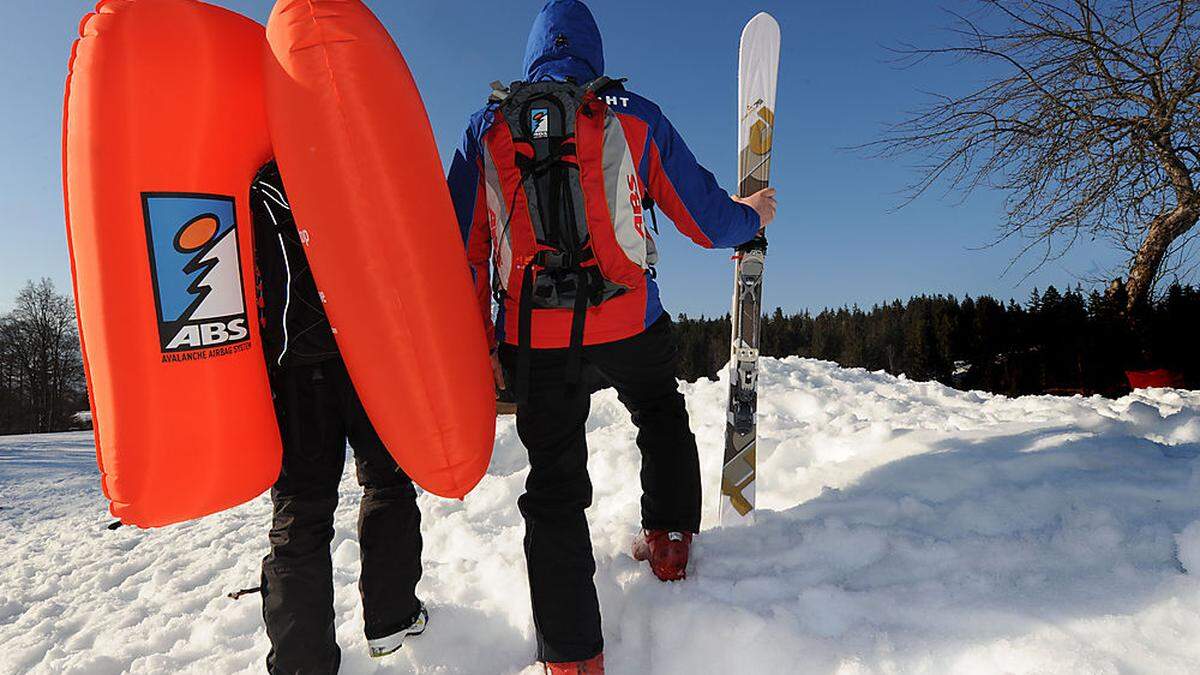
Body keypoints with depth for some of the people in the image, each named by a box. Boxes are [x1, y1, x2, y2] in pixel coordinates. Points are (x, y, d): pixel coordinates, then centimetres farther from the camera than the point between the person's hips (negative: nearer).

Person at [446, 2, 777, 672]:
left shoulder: (486, 127, 10)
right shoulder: (636, 117, 5)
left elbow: (462, 248, 9)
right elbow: (708, 222, 7)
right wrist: (752, 216, 29)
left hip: (530, 329, 1)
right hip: (626, 319, 0)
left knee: (555, 480, 10)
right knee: (663, 415, 30)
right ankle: (669, 541, 37)